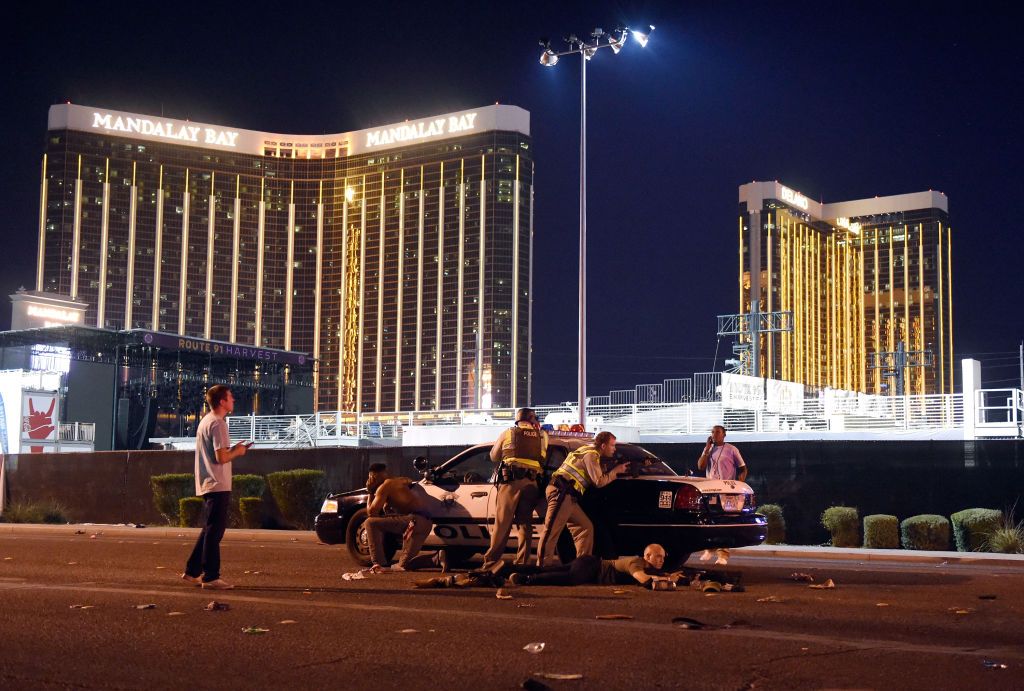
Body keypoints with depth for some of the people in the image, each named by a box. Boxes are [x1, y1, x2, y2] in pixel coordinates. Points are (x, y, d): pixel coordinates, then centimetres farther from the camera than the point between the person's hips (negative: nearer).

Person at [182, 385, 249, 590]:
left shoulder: (205, 421, 17)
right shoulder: (217, 424, -14)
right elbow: (221, 457, -20)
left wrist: (234, 449, 16)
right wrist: (237, 451, -3)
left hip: (207, 485, 10)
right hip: (218, 486, -10)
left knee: (209, 530, 16)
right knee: (214, 531, -6)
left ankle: (192, 572, 19)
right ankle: (211, 577, -3)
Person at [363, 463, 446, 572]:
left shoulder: (384, 486, -3)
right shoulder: (399, 481, 24)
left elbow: (371, 512, -4)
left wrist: (371, 492, 8)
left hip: (415, 521, -9)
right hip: (426, 523, 9)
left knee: (370, 523, -8)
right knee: (405, 565, 16)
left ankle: (378, 563, -13)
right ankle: (436, 558, 0)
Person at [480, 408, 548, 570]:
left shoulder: (507, 433, 13)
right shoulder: (542, 436, 17)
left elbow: (494, 456, 21)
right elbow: (544, 458, 15)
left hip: (511, 481, -1)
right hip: (532, 482, 1)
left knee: (502, 523, -1)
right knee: (525, 523, 7)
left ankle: (491, 562, -4)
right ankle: (521, 563, 2)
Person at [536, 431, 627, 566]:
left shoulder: (591, 452, 22)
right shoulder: (591, 455, -7)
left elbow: (597, 476, 28)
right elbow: (599, 481, -10)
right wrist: (615, 471, 2)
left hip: (569, 496, 10)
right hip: (561, 493, -10)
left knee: (586, 528, 10)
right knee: (552, 531, -12)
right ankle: (543, 566, -15)